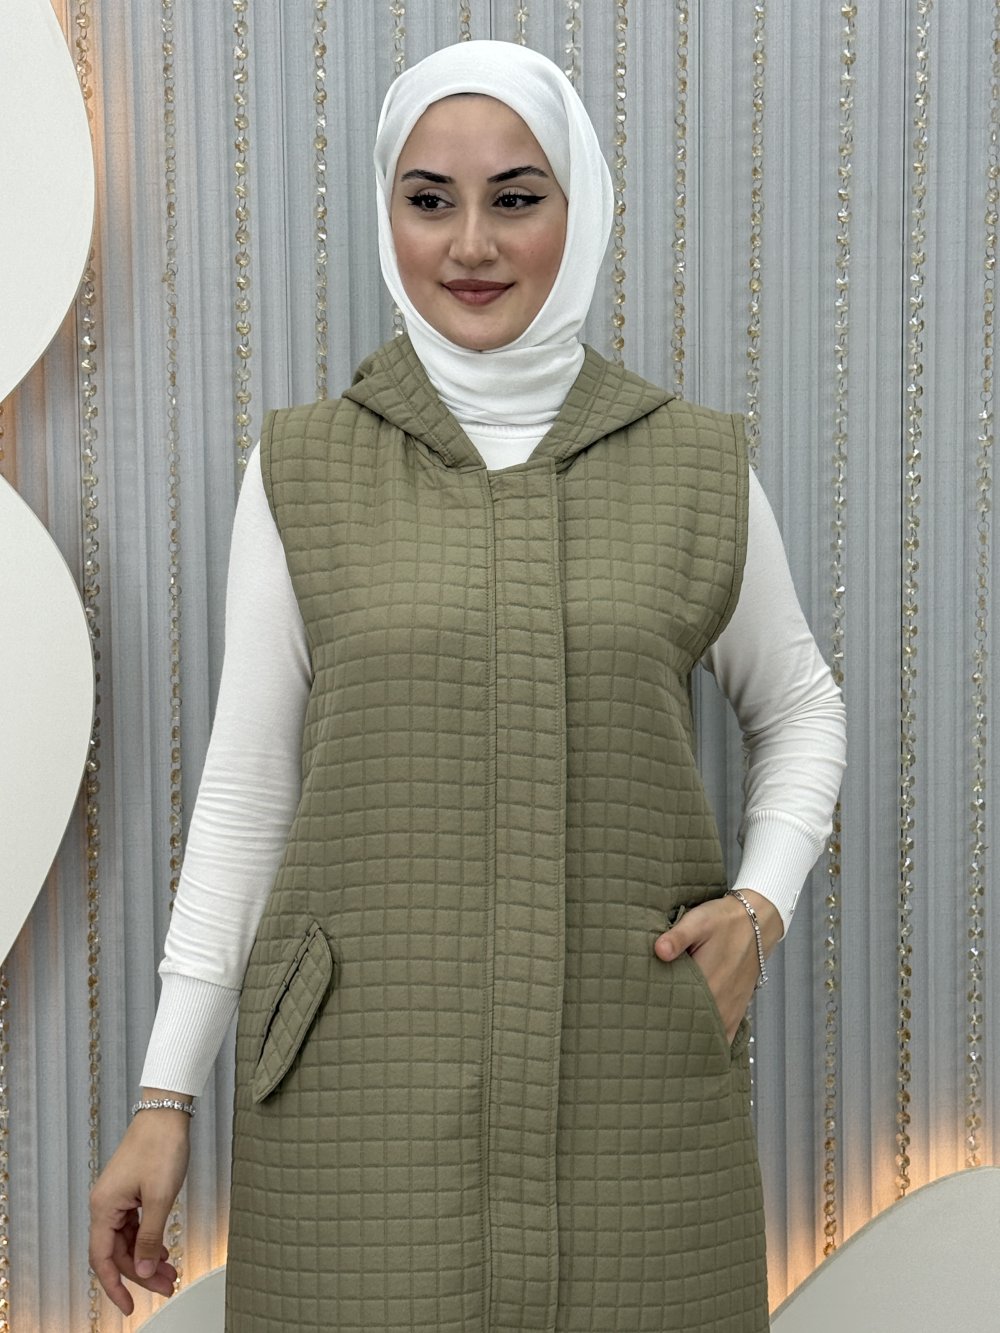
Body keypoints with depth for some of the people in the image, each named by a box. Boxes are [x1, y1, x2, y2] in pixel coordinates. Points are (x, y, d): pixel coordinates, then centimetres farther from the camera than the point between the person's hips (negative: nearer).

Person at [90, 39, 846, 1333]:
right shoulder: (304, 471, 2)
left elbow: (797, 706, 17)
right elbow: (245, 786, 4)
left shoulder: (695, 463, 3)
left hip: (630, 1073, 1)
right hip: (365, 1082, 0)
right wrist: (165, 1096, 3)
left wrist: (762, 905, -1)